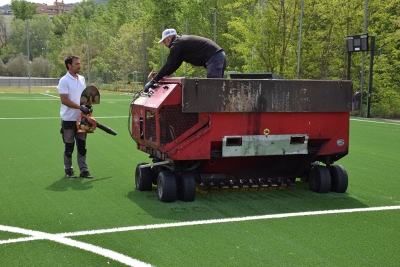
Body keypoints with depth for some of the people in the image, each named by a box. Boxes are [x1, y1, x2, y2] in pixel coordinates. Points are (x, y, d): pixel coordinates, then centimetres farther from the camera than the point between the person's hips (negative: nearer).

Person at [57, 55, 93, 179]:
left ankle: (83, 170, 14)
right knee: (69, 146, 5)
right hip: (69, 119, -6)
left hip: (81, 118, 6)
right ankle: (68, 170, 16)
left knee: (82, 145, 9)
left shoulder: (82, 79, 10)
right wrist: (80, 107, -22)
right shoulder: (64, 81, -12)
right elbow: (64, 100, -18)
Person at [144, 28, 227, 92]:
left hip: (214, 57, -10)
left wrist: (153, 81, -5)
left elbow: (168, 65, -8)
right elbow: (175, 65, 28)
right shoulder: (182, 41, 26)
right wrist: (159, 76, 24)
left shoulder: (176, 44, -4)